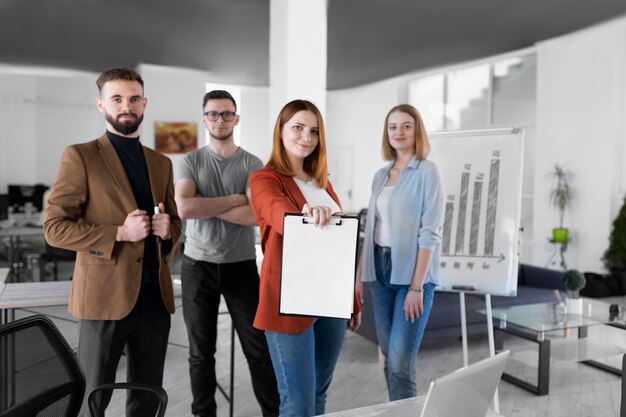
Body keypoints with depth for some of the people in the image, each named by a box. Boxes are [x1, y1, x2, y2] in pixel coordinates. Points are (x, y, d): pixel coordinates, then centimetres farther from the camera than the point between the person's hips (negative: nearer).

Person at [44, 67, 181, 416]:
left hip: (155, 295, 5)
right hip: (105, 295, -4)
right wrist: (119, 232, -18)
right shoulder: (80, 156, -3)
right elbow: (55, 228, -7)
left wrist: (167, 228, -3)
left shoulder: (161, 163, 13)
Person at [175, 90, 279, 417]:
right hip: (198, 266, 1)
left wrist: (205, 207, -13)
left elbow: (255, 215, -15)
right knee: (201, 351, 12)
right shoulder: (190, 161, 1)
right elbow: (184, 208, -17)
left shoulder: (252, 164, -1)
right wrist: (234, 199, -13)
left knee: (258, 349, 6)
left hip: (241, 266, 0)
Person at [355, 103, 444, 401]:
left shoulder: (427, 171, -7)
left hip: (413, 272, -6)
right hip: (380, 271, 6)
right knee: (388, 358, 12)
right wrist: (359, 274, 9)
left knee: (400, 362, -7)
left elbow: (430, 233, -12)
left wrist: (416, 286, -17)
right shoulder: (381, 175, 11)